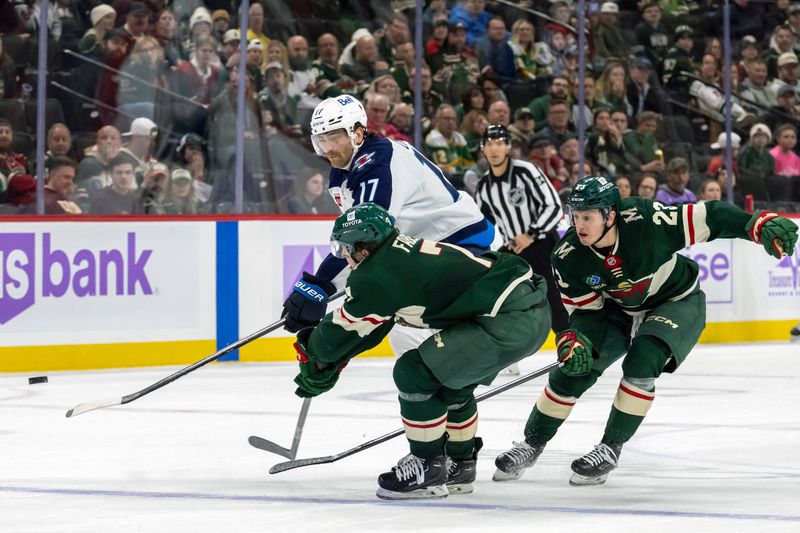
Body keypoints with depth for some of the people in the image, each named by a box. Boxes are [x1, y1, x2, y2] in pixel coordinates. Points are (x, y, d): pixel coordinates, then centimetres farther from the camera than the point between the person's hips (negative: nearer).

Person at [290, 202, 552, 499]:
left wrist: (310, 347, 22)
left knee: (414, 372, -3)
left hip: (509, 324, -10)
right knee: (450, 378, 26)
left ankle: (428, 468, 7)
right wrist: (331, 363, 32)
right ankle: (459, 465, 36)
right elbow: (370, 325, 29)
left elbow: (338, 336, 2)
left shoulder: (377, 274, -9)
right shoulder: (404, 254, 19)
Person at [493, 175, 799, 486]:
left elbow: (709, 219, -31)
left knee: (642, 361, -28)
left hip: (677, 302, -4)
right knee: (574, 366, -7)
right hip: (619, 309, 4)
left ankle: (611, 448, -13)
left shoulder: (644, 221, -35)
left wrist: (763, 226, -40)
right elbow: (582, 308, -10)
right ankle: (532, 443, 12)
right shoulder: (568, 257, -21)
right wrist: (571, 341, -29)